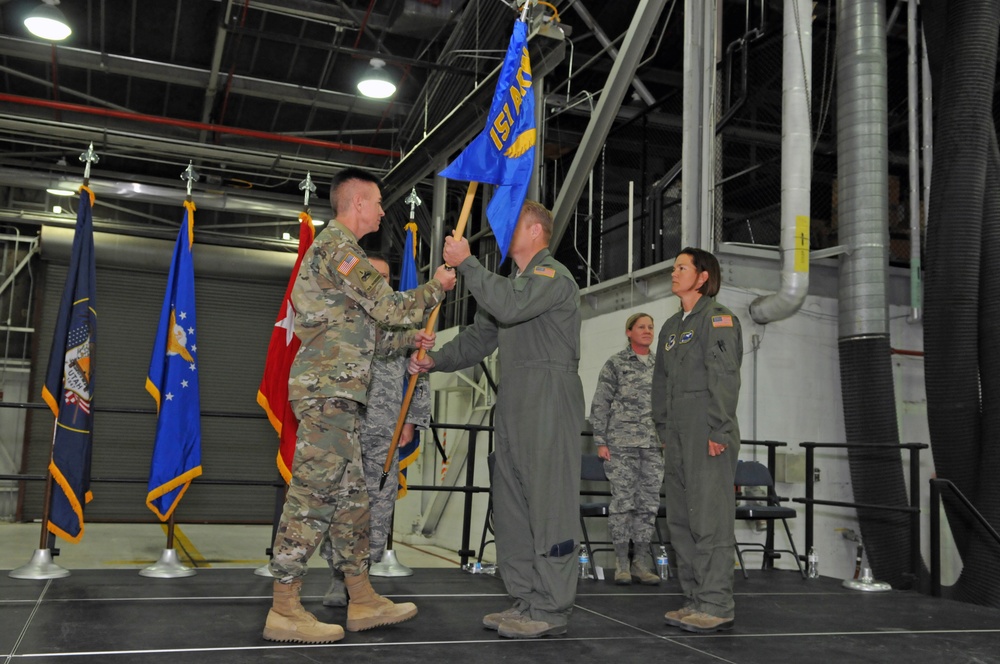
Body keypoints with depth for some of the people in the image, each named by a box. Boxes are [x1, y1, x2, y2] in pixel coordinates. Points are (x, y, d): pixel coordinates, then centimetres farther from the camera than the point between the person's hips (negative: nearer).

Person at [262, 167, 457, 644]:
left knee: (350, 496, 11)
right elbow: (387, 307, -13)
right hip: (327, 390, -11)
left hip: (335, 393, 11)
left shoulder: (335, 247, 23)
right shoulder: (339, 247, -9)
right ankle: (284, 611, -2)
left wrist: (408, 340, 20)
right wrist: (436, 287, 2)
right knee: (311, 497, -8)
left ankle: (362, 600, 18)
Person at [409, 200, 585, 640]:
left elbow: (510, 306, -24)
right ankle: (526, 600, 17)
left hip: (549, 401, -10)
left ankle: (551, 609, -2)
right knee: (511, 504, 10)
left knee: (550, 502, -7)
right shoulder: (511, 281, 26)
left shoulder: (553, 274, -4)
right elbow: (479, 337, 21)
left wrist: (466, 263, -16)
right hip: (513, 405, 10)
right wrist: (436, 360, 7)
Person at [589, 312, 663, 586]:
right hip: (622, 443, -4)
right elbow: (600, 404, 0)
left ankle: (641, 562, 12)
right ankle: (621, 563, 6)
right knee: (622, 501, -2)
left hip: (654, 445, 4)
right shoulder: (615, 364, 2)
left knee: (649, 503, 4)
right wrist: (600, 441, -6)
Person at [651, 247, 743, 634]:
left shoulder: (718, 318, -4)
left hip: (708, 438, -9)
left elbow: (724, 377, -13)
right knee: (680, 520, 9)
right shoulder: (671, 326, 21)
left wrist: (718, 431, -18)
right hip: (678, 439, 9)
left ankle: (716, 605, -3)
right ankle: (695, 600, 17)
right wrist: (664, 431, 16)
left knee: (709, 518, -8)